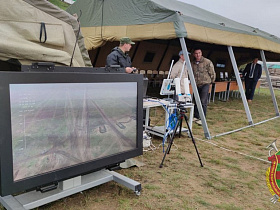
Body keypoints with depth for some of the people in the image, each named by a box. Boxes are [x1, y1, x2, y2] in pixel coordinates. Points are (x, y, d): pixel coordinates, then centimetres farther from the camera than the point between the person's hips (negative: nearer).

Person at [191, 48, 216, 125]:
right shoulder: (192, 63, 4)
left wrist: (211, 81, 8)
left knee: (203, 102, -12)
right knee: (196, 101, 12)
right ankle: (196, 117, 26)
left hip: (205, 84, -5)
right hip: (196, 85, 5)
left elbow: (212, 73, -1)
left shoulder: (207, 62, -8)